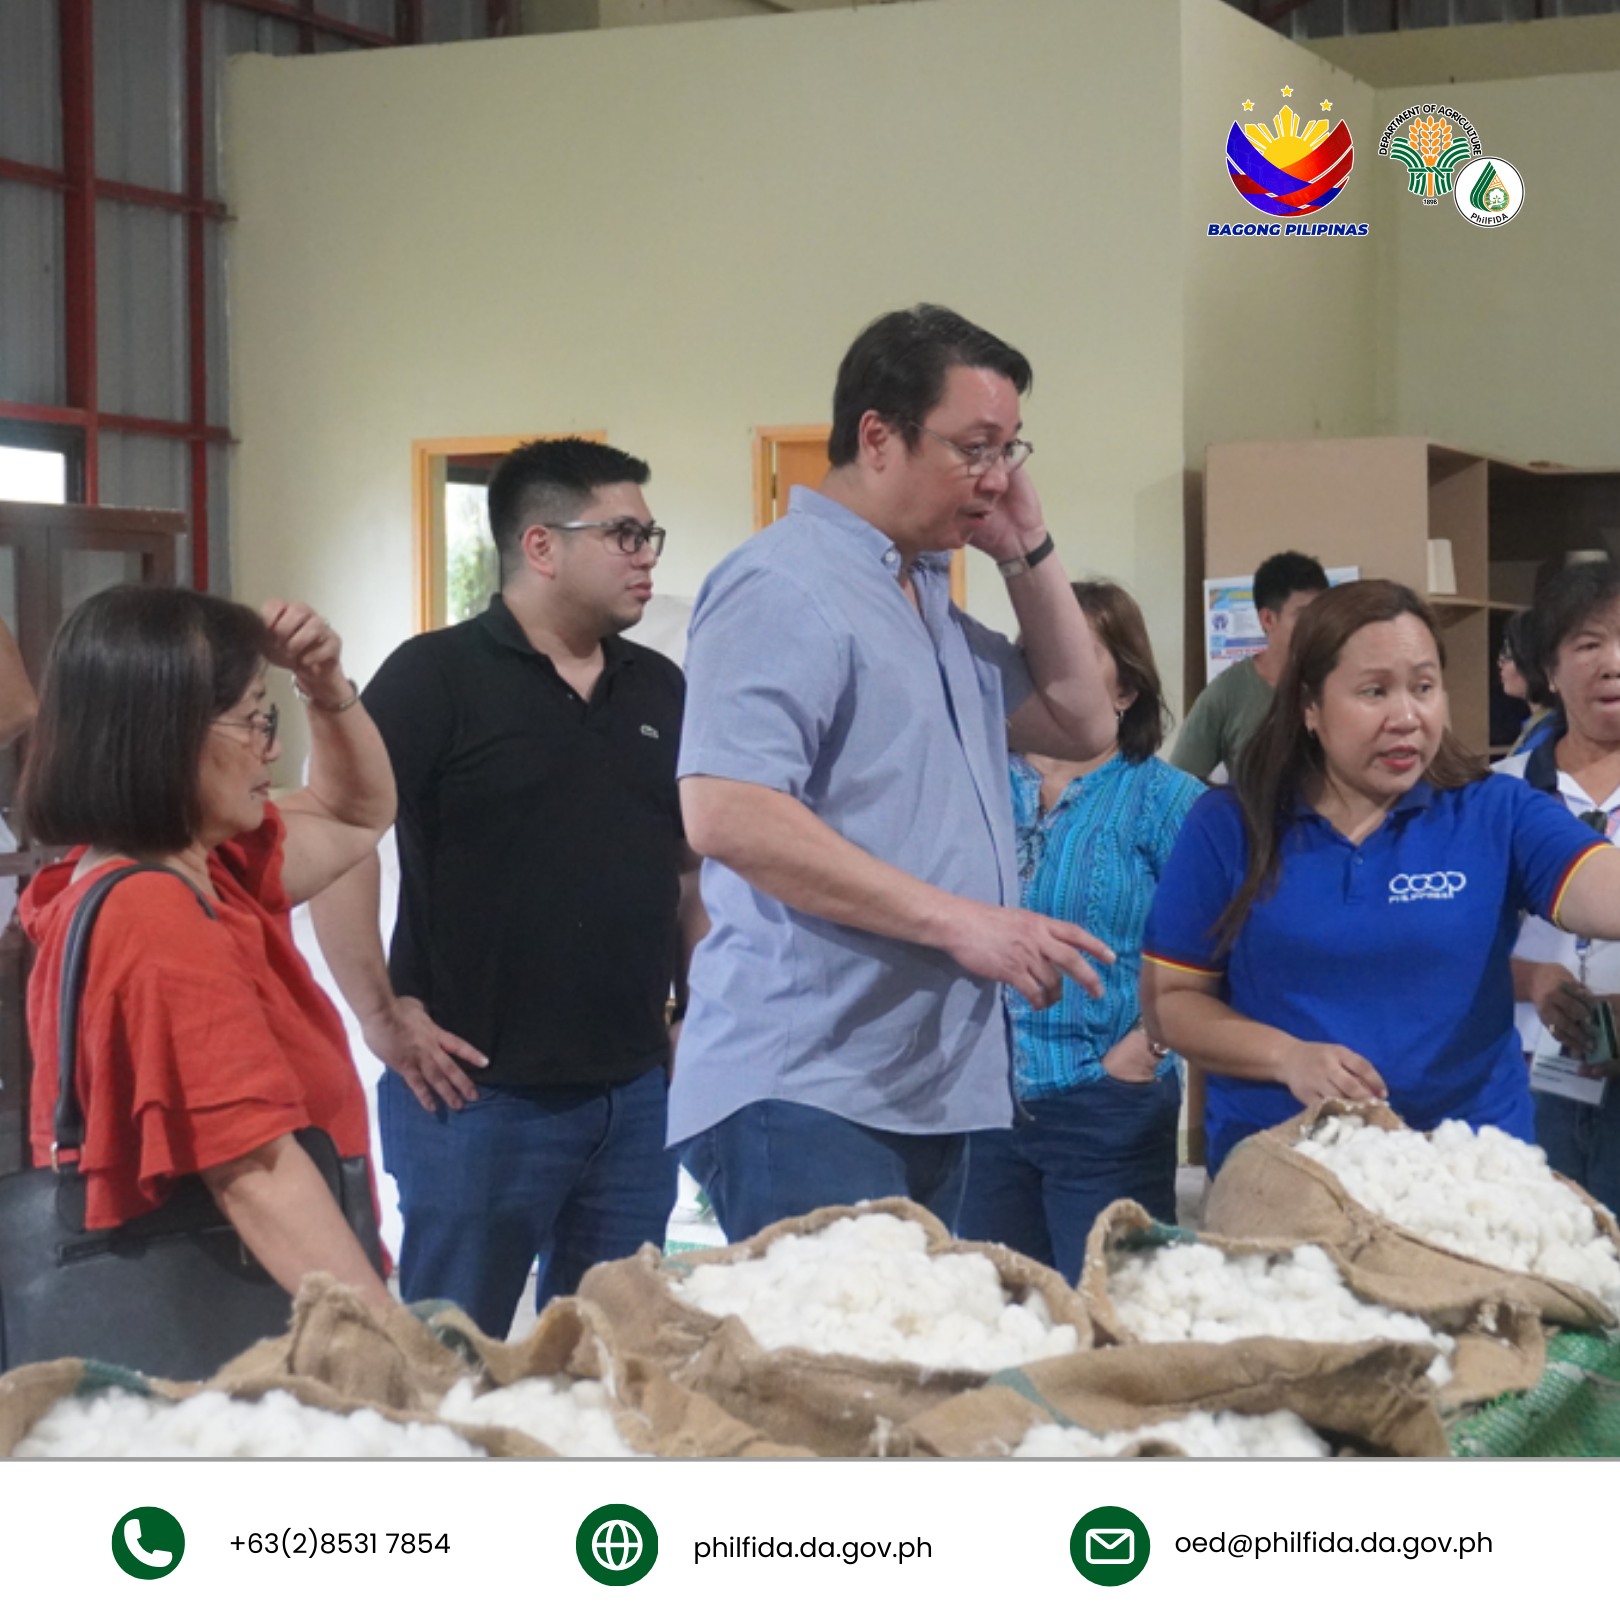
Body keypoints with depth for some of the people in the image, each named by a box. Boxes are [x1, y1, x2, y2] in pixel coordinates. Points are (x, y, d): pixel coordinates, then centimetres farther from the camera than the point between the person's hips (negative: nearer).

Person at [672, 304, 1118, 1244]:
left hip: (931, 1096, 9)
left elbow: (1082, 724, 25)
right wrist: (957, 922, -22)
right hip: (806, 1097, -9)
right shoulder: (785, 587, -12)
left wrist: (1028, 555, 13)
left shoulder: (935, 603, 19)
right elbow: (726, 815, -23)